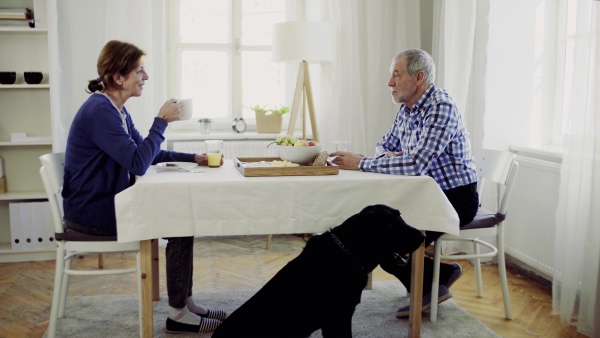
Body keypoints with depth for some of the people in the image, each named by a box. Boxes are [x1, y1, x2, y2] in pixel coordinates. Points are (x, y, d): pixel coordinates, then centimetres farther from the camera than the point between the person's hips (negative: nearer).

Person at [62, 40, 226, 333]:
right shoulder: (100, 111, -22)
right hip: (91, 212, -10)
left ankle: (185, 302, 12)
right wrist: (161, 121, -20)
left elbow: (146, 153, 18)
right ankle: (178, 314, 0)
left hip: (107, 203, 10)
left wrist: (193, 158, 9)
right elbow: (138, 163, -28)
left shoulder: (117, 110, 10)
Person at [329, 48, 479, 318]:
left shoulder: (441, 108, -22)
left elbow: (416, 163, -32)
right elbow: (384, 146, 17)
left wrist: (360, 163, -28)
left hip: (456, 198, -9)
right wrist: (389, 156, -9)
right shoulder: (407, 109, 6)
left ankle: (435, 282, 8)